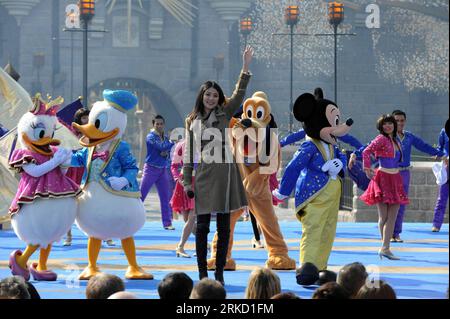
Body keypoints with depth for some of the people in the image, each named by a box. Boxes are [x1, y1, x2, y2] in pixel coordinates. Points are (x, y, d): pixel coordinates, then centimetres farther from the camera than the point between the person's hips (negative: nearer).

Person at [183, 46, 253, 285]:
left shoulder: (224, 114, 8)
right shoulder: (192, 121, 10)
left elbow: (239, 95, -6)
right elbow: (188, 153, 10)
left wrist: (246, 68, -15)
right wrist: (187, 181, 4)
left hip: (224, 171, 0)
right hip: (203, 175, 0)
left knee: (224, 225, 2)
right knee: (202, 225, -1)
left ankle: (219, 273, 9)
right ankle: (202, 273, 6)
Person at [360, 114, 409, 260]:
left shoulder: (396, 140, 14)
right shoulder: (381, 139, -8)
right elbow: (366, 152, -19)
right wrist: (367, 169, -23)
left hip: (395, 179, 7)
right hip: (383, 178, -7)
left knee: (392, 217, 1)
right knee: (383, 217, -3)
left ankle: (385, 248, 3)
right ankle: (385, 247, 0)